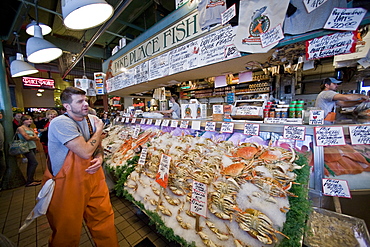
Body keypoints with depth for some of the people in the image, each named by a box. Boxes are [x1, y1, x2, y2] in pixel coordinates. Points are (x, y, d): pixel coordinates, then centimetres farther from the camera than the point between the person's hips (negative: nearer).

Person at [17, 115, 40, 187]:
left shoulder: (31, 129, 15)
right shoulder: (20, 128, -4)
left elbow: (38, 139, 8)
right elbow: (27, 138, -13)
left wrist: (31, 137, -8)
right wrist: (34, 137, 3)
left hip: (33, 147, 7)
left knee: (31, 163, 11)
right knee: (34, 162, -12)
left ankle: (30, 179, 20)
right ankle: (29, 181, -4)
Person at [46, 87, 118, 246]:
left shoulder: (91, 119, 1)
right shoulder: (61, 123, -21)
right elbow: (85, 151, -26)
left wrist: (99, 158, -8)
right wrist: (99, 129, -14)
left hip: (93, 176, 6)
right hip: (67, 183, -6)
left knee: (104, 218, 17)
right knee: (68, 234, 15)